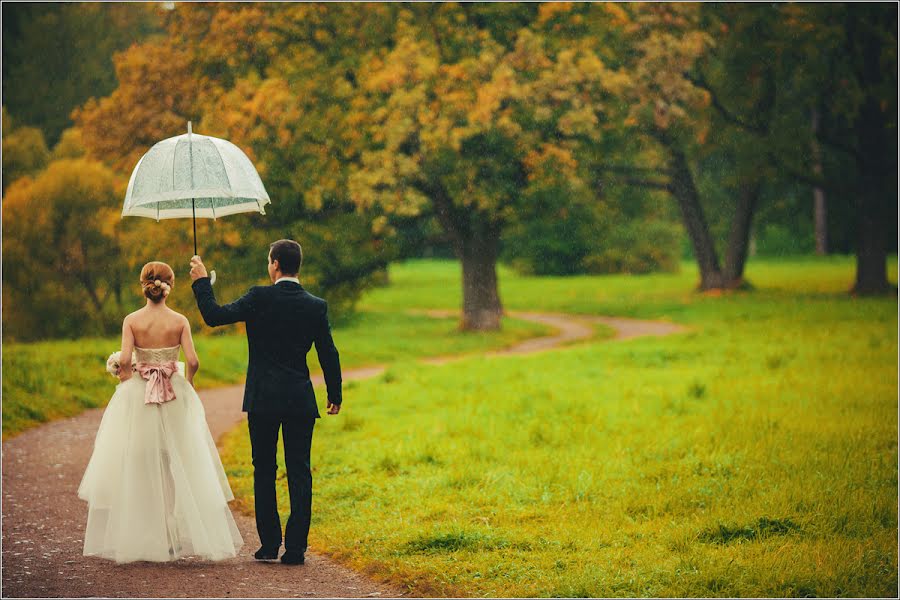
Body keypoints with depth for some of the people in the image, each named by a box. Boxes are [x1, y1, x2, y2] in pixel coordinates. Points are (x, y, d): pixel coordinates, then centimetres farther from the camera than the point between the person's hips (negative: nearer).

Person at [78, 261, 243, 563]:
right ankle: (179, 536, 7)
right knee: (178, 466, 8)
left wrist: (127, 379, 5)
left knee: (137, 468, 7)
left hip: (137, 397, 0)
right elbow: (193, 361, -10)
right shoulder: (180, 321, -5)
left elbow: (124, 361, -15)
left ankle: (139, 539, 9)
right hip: (175, 397, 0)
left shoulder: (131, 320, -6)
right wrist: (188, 382, 9)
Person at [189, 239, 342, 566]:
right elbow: (329, 354, 5)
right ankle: (295, 548, 2)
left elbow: (214, 315, -8)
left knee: (264, 472, 9)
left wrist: (202, 281, 6)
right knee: (299, 474, 4)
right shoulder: (316, 306, 1)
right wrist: (335, 395, 18)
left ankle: (269, 545, 11)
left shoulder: (260, 298, -9)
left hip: (263, 399, -2)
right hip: (301, 401, 2)